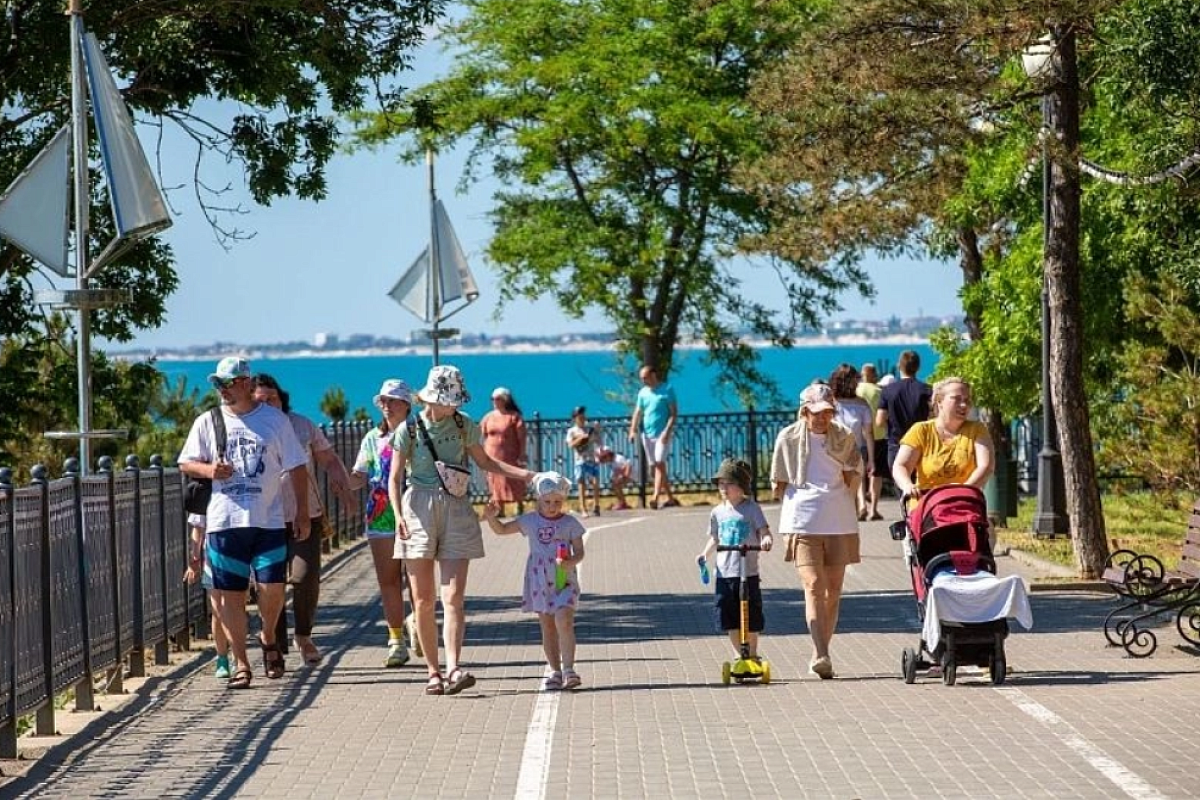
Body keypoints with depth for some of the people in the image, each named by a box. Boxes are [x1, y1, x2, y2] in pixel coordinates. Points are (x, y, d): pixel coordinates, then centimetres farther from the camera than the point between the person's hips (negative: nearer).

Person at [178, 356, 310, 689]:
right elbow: (185, 463, 12)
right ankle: (240, 664, 9)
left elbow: (297, 467, 7)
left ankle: (268, 638, 23)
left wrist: (302, 512, 1)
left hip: (268, 521, -1)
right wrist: (208, 469, -10)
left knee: (272, 587, -7)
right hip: (224, 521, 1)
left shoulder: (275, 420, 4)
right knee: (230, 593, 1)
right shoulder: (207, 422, 8)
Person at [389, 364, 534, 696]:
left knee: (453, 597, -11)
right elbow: (395, 477, -1)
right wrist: (398, 515, -16)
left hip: (456, 510, 1)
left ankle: (454, 669, -20)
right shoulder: (409, 430, 0)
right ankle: (433, 672, 7)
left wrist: (523, 473, 10)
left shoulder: (464, 426, 7)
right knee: (423, 600, 0)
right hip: (419, 510, -1)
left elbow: (484, 462, 21)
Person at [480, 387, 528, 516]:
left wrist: (521, 455, -11)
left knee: (515, 484, -1)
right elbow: (484, 436, 13)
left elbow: (522, 438, -6)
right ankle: (500, 509, 10)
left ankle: (520, 508, 9)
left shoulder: (514, 417, -5)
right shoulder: (489, 417, 9)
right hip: (493, 457, 4)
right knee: (496, 484, 5)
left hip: (511, 457, -4)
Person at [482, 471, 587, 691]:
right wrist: (492, 517, -11)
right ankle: (554, 671, 17)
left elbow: (579, 551, -1)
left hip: (564, 581, -3)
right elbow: (502, 529, 9)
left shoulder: (570, 523, -1)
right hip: (539, 582, 3)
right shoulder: (531, 521, 5)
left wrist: (571, 562, -22)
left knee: (563, 621, -20)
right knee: (547, 626, 8)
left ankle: (568, 669, -16)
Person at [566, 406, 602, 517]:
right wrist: (581, 438, -18)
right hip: (580, 461, -2)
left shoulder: (590, 429, 9)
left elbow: (598, 442, 10)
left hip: (593, 460, 2)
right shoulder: (572, 431, 2)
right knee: (582, 485, -2)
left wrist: (598, 432, -3)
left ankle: (596, 506, 9)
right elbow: (571, 445, -10)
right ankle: (583, 509, 0)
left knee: (596, 483, -5)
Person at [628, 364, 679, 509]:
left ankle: (656, 498, -25)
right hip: (647, 434, 6)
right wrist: (633, 430, -3)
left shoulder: (667, 389, -3)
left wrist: (667, 431, -18)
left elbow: (674, 413, -7)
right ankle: (670, 498, 18)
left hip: (662, 434, -6)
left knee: (660, 464, -16)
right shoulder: (643, 392, 12)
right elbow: (638, 413, 11)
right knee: (654, 466, 8)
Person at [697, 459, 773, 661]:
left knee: (751, 618, 3)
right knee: (730, 619, 6)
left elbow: (763, 530, -8)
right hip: (724, 572, 4)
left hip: (748, 571, -4)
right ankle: (739, 654, 19)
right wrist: (706, 554, 2)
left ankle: (752, 654, 18)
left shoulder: (751, 508, -2)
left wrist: (766, 539, -29)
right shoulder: (718, 512, 9)